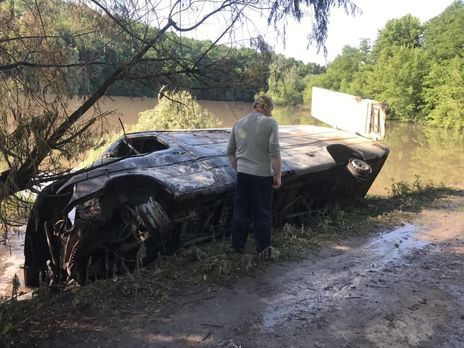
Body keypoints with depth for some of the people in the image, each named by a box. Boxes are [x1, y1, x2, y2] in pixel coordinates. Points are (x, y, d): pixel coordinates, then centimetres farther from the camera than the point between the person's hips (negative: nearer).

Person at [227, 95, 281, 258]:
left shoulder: (239, 123, 10)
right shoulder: (270, 123, -8)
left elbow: (230, 151, 14)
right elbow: (274, 152, -14)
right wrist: (278, 175, -7)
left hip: (242, 174, 5)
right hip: (262, 175, -5)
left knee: (241, 211, 13)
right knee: (263, 213, 7)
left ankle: (237, 247, 21)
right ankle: (263, 249, 16)